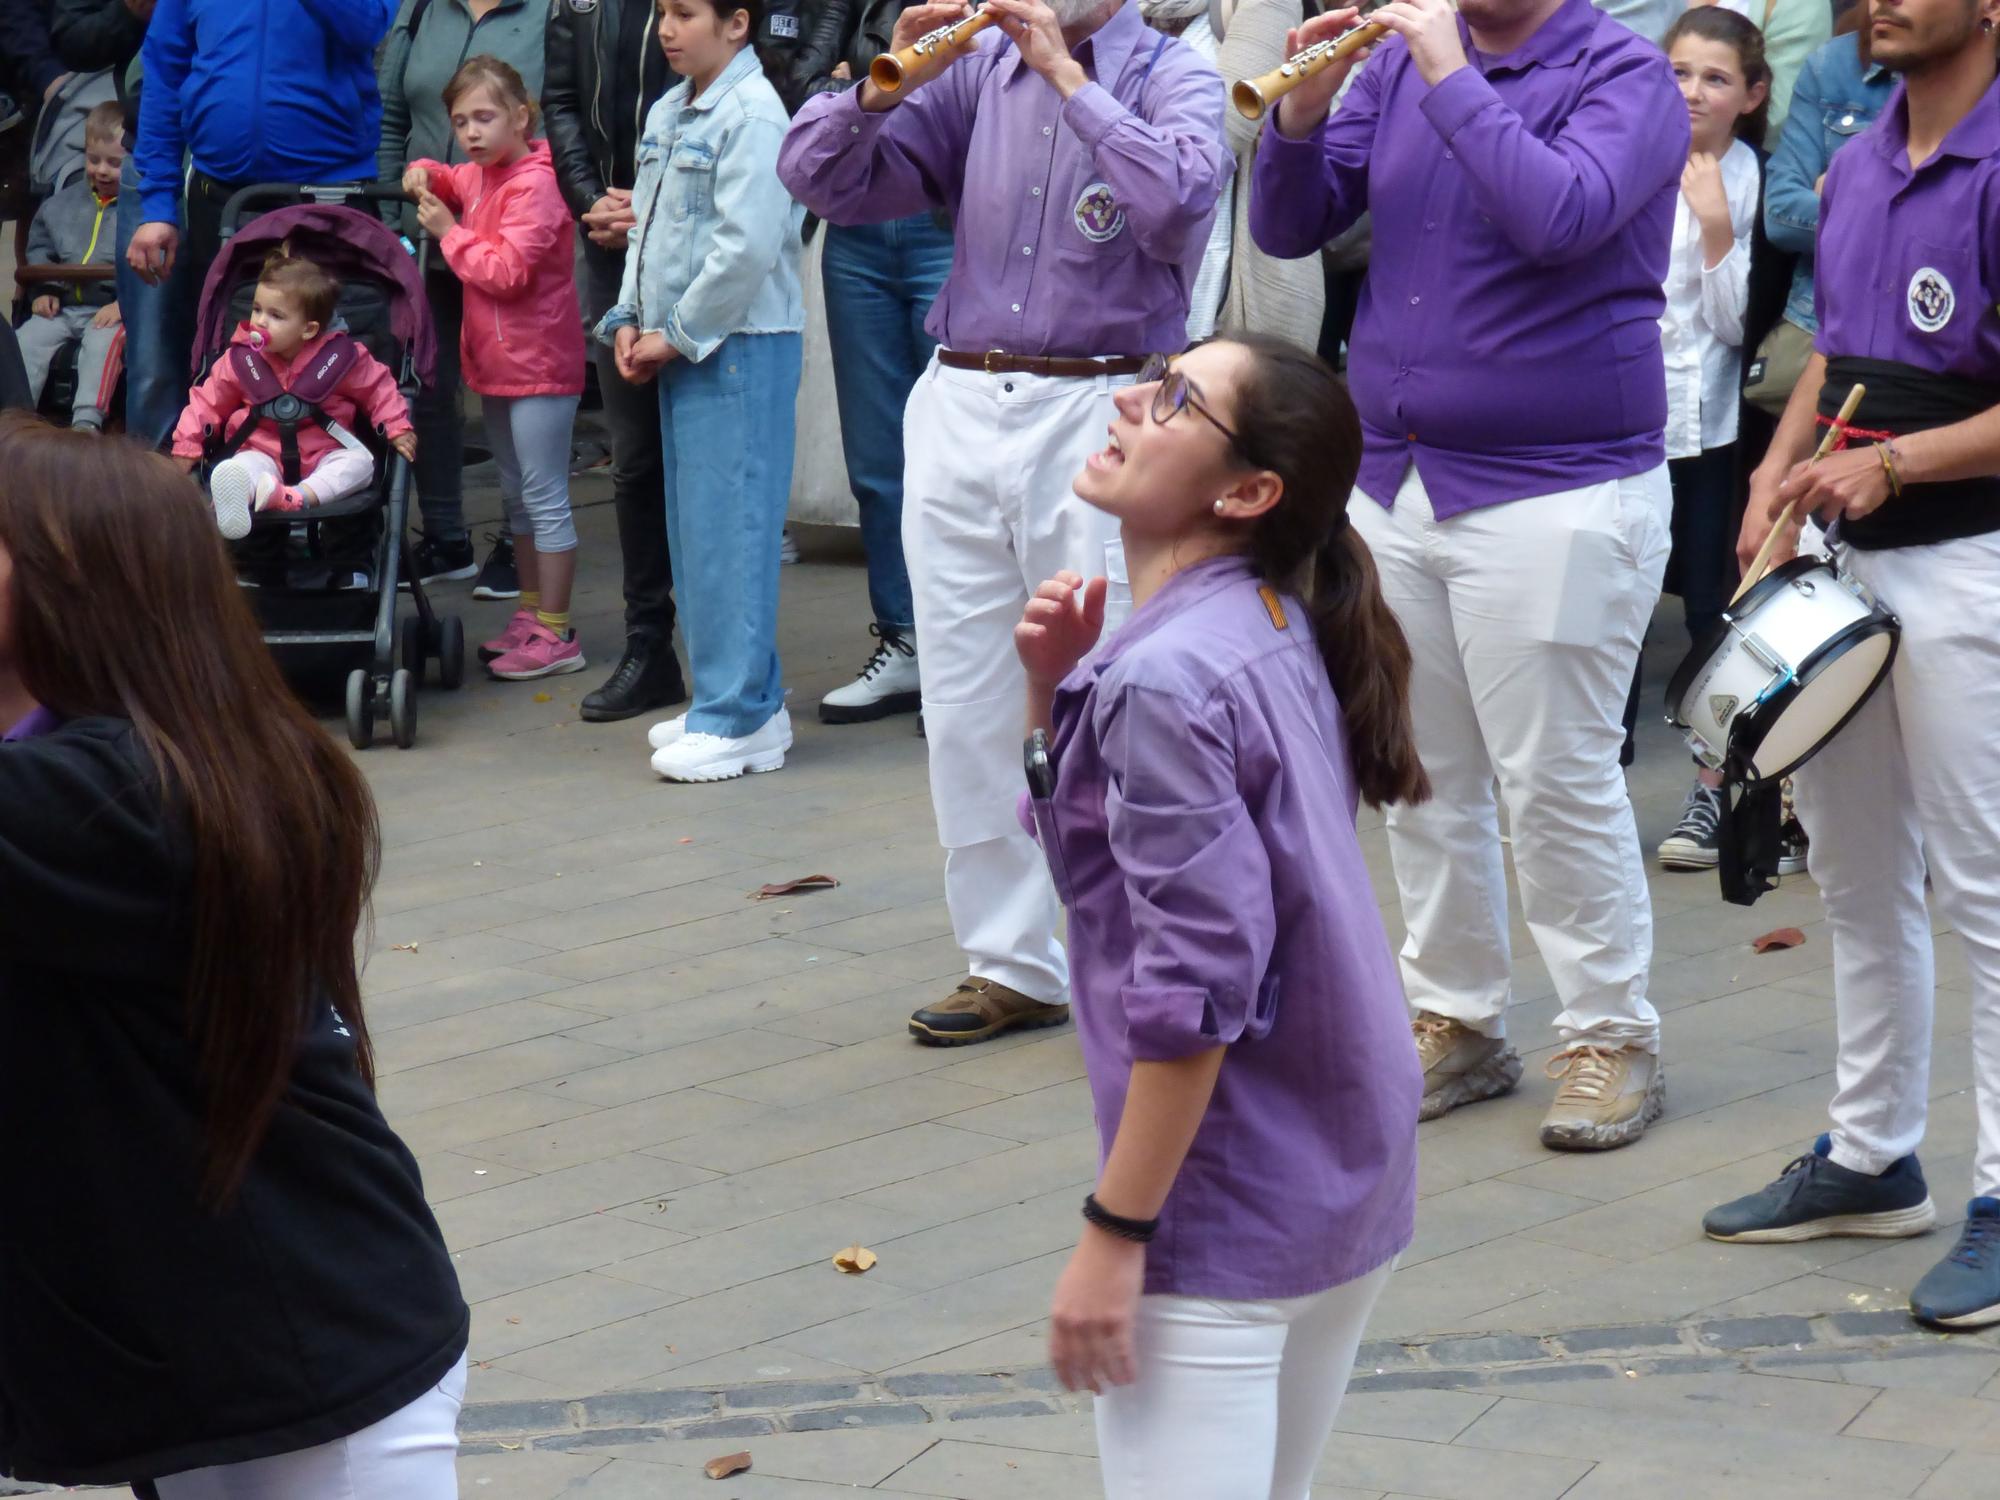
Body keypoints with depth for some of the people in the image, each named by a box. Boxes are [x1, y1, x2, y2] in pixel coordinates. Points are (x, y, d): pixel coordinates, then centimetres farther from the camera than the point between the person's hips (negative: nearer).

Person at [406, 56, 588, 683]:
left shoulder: (534, 184, -18)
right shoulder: (479, 177, 9)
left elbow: (507, 271, -25)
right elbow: (450, 182, 32)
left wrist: (449, 232, -14)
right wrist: (424, 176, 9)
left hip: (538, 367, -10)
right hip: (496, 363, 10)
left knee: (545, 497, -6)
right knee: (517, 496, 17)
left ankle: (555, 634, -3)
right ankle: (529, 615, 27)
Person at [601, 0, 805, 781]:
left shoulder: (752, 114, -14)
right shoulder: (668, 113, 14)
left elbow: (749, 247, -20)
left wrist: (679, 335, -14)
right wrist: (630, 321, 8)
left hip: (739, 348, -9)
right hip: (680, 346, 9)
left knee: (729, 527, -8)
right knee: (692, 529, 13)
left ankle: (740, 717, -3)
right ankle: (725, 698, 22)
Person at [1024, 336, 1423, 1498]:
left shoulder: (1167, 678, -21)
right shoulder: (1272, 628, 7)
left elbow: (1197, 988, -25)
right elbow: (1077, 825, 17)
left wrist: (1115, 1235, -20)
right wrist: (1054, 690, -1)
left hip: (1227, 1210, -10)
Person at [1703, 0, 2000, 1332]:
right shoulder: (1859, 166, 11)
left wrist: (1893, 464, -23)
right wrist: (1780, 473, 7)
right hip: (1844, 565, 9)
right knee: (1860, 881, 16)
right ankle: (1872, 1159, 28)